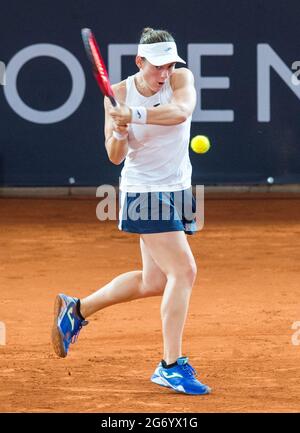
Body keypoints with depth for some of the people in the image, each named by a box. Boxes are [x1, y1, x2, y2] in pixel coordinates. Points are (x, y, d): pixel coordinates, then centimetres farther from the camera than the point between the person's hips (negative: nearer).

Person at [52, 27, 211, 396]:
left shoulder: (182, 78, -5)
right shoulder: (118, 94, -10)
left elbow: (181, 111, -28)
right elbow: (115, 157, -8)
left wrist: (134, 115, -37)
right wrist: (119, 133, -29)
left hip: (177, 191, 5)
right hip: (144, 193, -5)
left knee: (153, 281, 14)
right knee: (184, 271, -17)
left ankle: (76, 310, 31)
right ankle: (172, 366, -13)